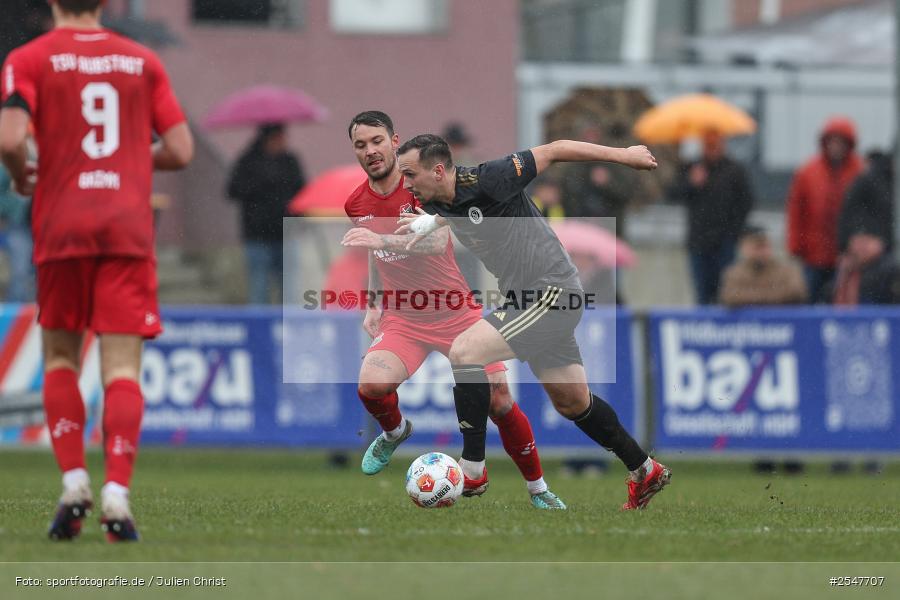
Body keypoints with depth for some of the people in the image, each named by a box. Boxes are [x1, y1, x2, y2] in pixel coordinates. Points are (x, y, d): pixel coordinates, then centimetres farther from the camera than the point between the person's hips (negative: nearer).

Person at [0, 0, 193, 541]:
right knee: (122, 368, -4)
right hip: (129, 229, 1)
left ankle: (74, 483, 1)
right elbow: (181, 150, 7)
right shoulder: (143, 61, 10)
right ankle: (117, 496, -17)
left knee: (60, 358, 15)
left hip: (62, 228, -1)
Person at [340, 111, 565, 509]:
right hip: (402, 320, 3)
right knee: (371, 384, -26)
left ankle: (538, 489, 13)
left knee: (499, 401, -8)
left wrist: (381, 240, -41)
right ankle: (395, 431, 10)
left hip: (454, 310, -3)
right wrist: (373, 304, 14)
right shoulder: (357, 204, 4)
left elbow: (437, 241, -28)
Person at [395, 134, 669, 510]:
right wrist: (431, 223, 9)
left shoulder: (487, 180, -21)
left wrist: (622, 155, -9)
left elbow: (552, 152, -14)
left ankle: (472, 469, -11)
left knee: (464, 352, -19)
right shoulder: (441, 204, 3)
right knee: (572, 402, 17)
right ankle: (645, 472, 31)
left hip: (552, 292, -9)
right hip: (525, 297, 9)